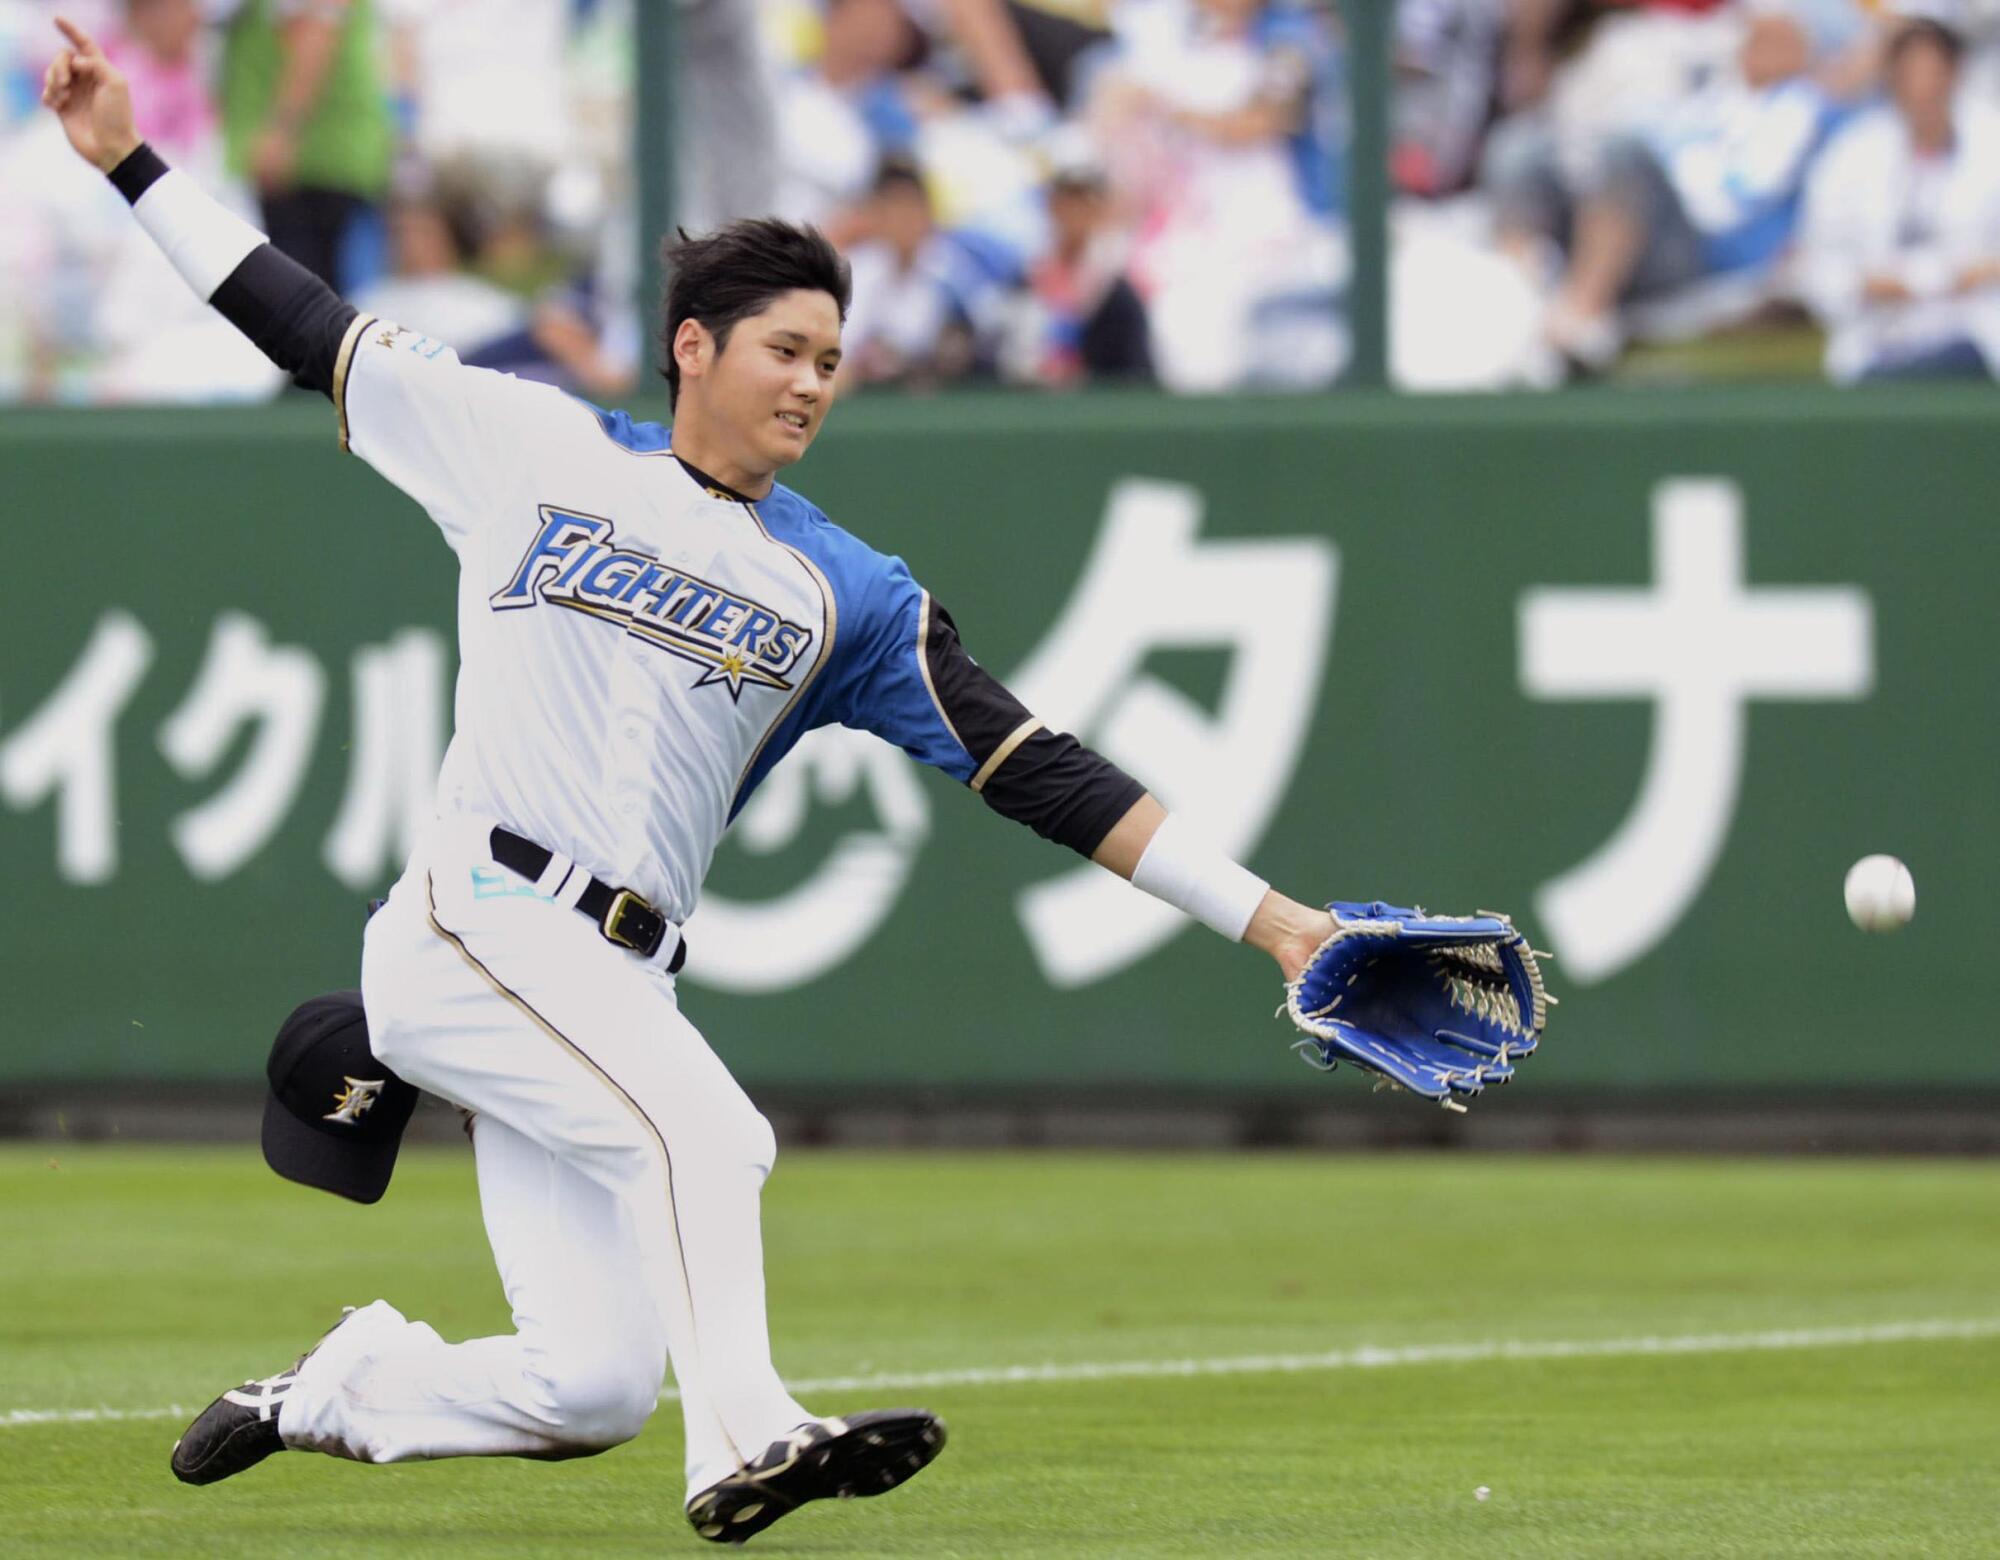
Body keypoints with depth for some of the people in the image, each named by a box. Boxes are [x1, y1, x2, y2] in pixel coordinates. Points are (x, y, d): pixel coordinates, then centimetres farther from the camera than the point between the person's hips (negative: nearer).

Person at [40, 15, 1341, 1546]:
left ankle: (334, 1391, 19)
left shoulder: (846, 592, 14)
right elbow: (312, 329, 16)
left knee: (595, 1388, -4)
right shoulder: (537, 446, 9)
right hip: (474, 923, -5)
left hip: (613, 988, 5)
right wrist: (129, 160, 14)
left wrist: (1267, 917, 0)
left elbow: (1040, 774, 8)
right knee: (700, 1128, -29)